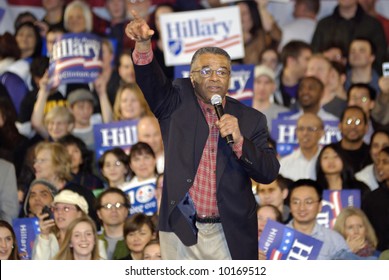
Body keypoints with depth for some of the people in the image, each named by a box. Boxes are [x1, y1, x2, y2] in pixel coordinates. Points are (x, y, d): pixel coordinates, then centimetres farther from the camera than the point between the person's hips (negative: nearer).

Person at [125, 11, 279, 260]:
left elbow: (269, 173, 0)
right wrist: (143, 44, -32)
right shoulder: (178, 104, 6)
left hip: (230, 236, 0)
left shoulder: (251, 120, 7)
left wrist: (239, 141, -16)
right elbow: (154, 83, -13)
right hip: (180, 231, 0)